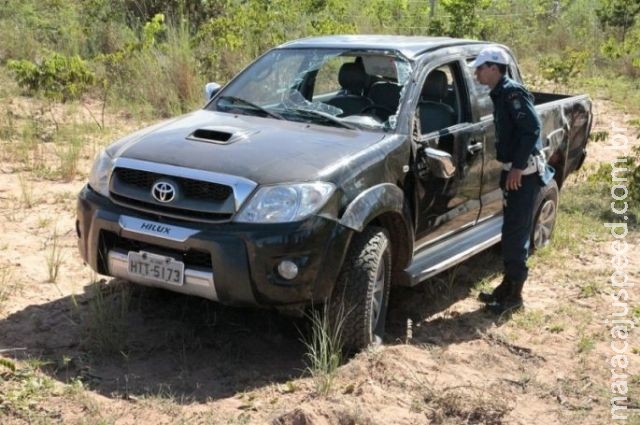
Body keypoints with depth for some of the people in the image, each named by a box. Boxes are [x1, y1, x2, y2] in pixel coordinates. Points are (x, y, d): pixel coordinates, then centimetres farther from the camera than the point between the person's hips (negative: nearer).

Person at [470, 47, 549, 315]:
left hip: (525, 172, -10)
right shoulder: (500, 94, 15)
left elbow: (532, 129, -23)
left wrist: (518, 167, -24)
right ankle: (508, 286, 24)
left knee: (516, 233, -5)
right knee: (511, 232, 14)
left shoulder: (513, 92, -14)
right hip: (513, 170, 10)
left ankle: (514, 294, 2)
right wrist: (509, 169, 15)